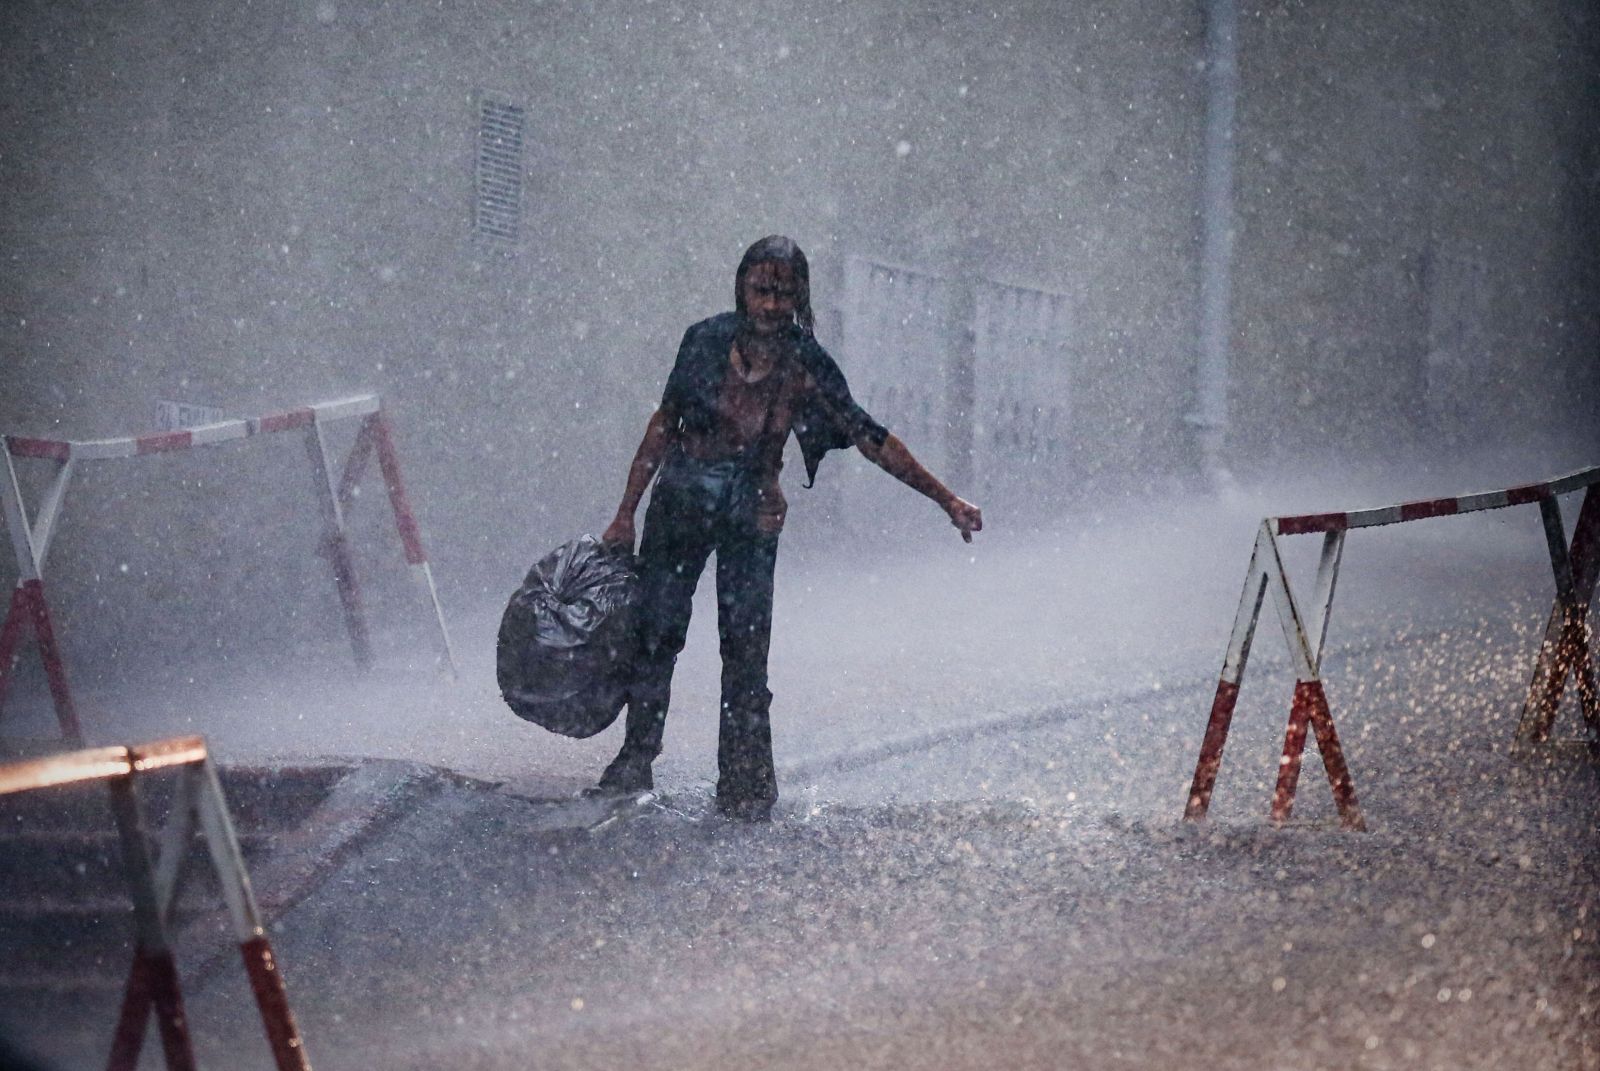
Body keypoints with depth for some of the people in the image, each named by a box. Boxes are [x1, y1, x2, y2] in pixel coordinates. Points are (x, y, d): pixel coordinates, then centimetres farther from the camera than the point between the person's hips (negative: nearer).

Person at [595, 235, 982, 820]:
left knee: (745, 646, -7)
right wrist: (627, 512, 2)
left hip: (752, 513, -1)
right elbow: (665, 423, 2)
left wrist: (945, 498, -4)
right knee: (654, 631, 2)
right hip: (681, 500, 1)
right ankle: (635, 761, 15)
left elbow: (870, 437, -2)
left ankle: (744, 783, 0)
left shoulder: (806, 367, -7)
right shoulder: (706, 340, -6)